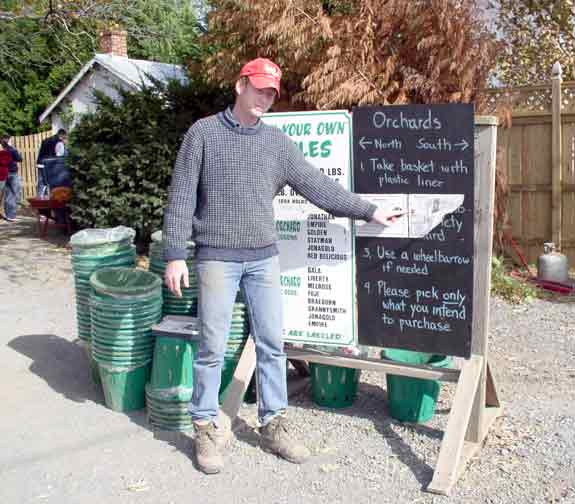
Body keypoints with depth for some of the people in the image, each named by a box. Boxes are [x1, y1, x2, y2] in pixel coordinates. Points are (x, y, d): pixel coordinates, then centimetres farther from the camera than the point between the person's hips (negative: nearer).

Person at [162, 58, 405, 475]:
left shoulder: (277, 142, 10)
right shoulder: (204, 133, -1)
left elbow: (317, 186, 11)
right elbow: (181, 198, -3)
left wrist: (367, 210, 10)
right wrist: (175, 255, -8)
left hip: (264, 258, 4)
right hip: (217, 258, -4)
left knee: (272, 344, 7)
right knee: (213, 347, 1)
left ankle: (273, 425, 20)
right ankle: (206, 428, 17)